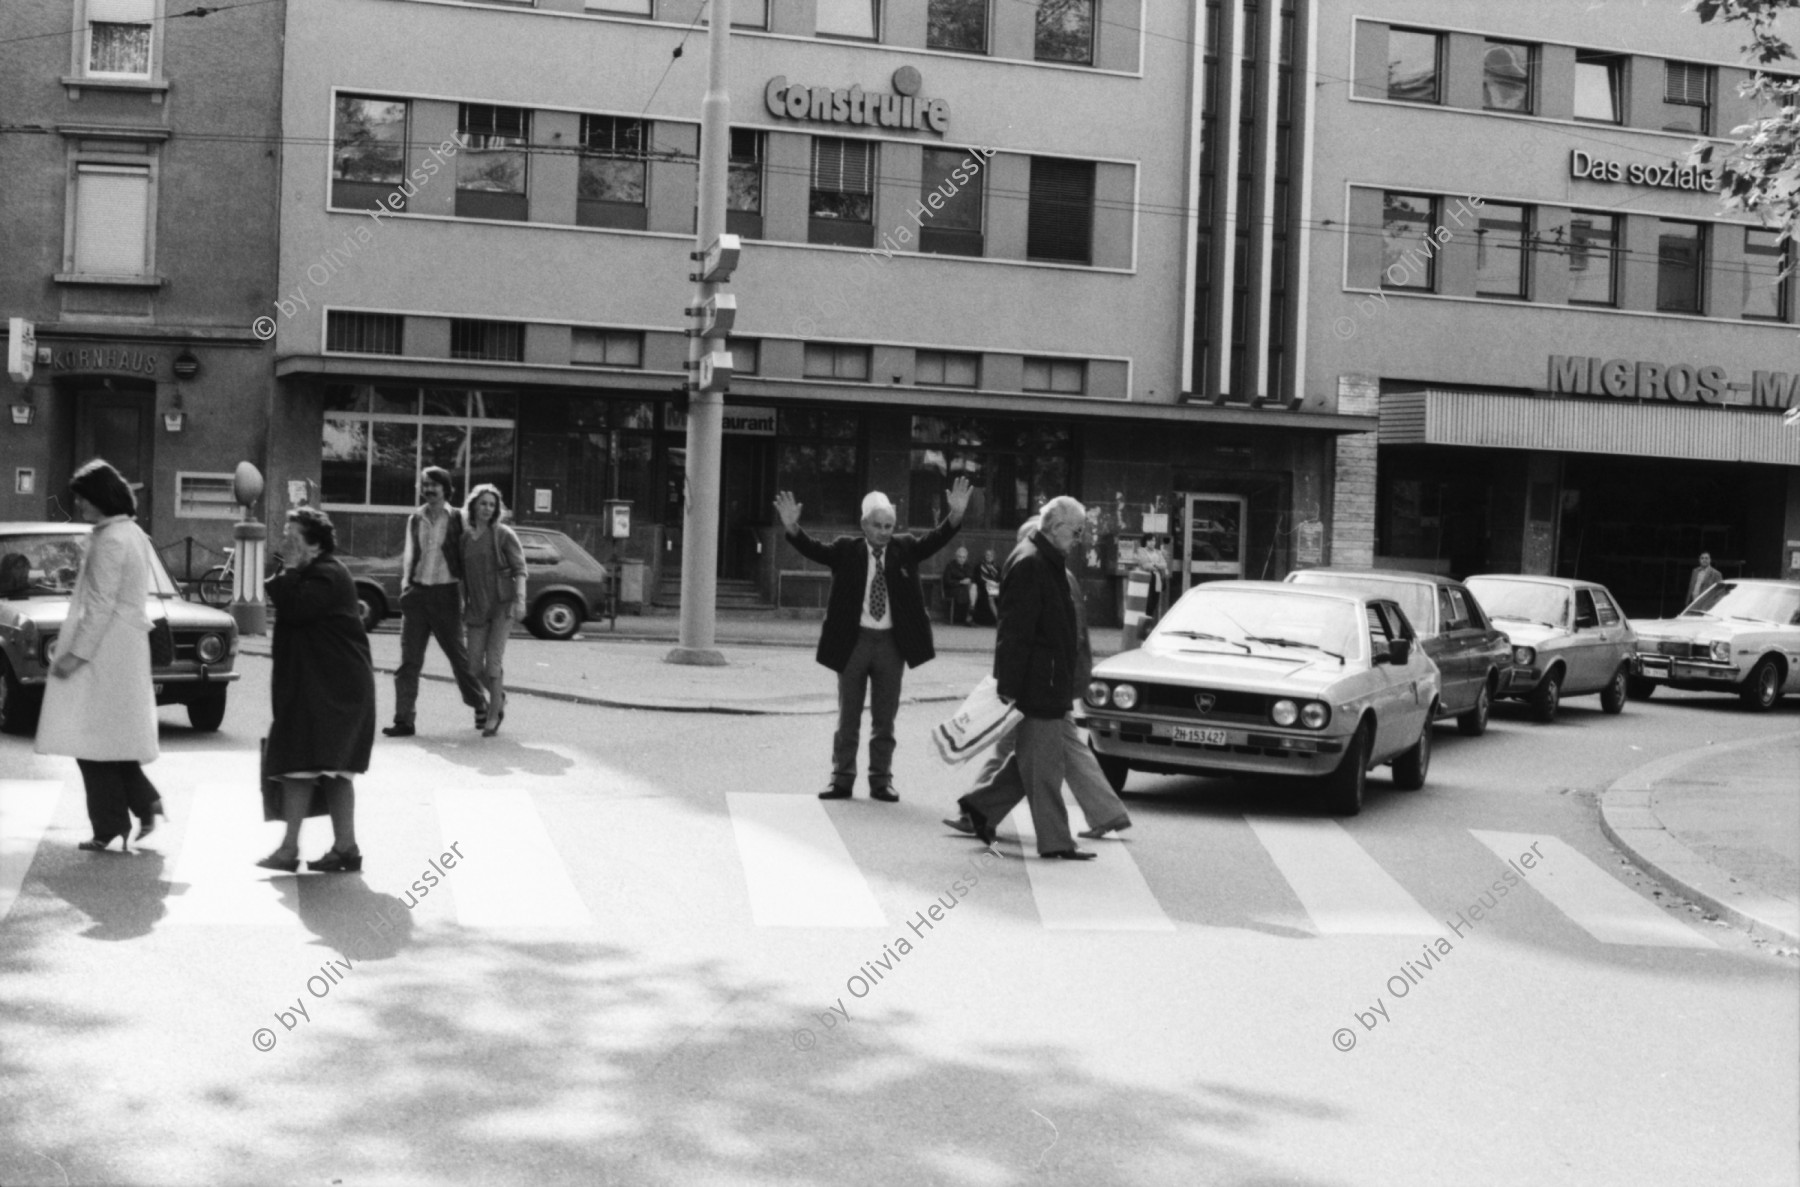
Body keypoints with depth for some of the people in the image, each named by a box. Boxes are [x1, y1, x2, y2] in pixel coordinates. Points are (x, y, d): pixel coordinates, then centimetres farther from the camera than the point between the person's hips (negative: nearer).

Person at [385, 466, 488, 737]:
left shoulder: (457, 519, -1)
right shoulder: (415, 519, 9)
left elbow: (465, 556, 1)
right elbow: (410, 553, 12)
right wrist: (405, 580, -4)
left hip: (446, 592, -3)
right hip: (417, 591, 3)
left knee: (458, 655, 7)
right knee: (409, 658, -1)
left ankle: (481, 707, 26)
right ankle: (403, 719, 0)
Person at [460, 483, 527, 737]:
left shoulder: (503, 534, -2)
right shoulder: (464, 538, 11)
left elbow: (519, 568, -7)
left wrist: (520, 599, -18)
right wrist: (463, 606, 17)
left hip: (502, 604, -4)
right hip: (477, 607, 4)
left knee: (493, 661, -11)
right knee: (474, 666, 0)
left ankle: (493, 716, 2)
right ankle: (499, 695, 28)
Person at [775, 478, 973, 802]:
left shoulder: (904, 548, 4)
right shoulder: (846, 550, -1)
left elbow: (935, 540, -8)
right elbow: (813, 549, -12)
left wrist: (956, 515, -25)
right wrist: (791, 527, -30)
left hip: (891, 642, 1)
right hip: (854, 641, -1)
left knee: (884, 719, 8)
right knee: (848, 717, 8)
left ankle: (881, 780, 16)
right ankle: (842, 779, 15)